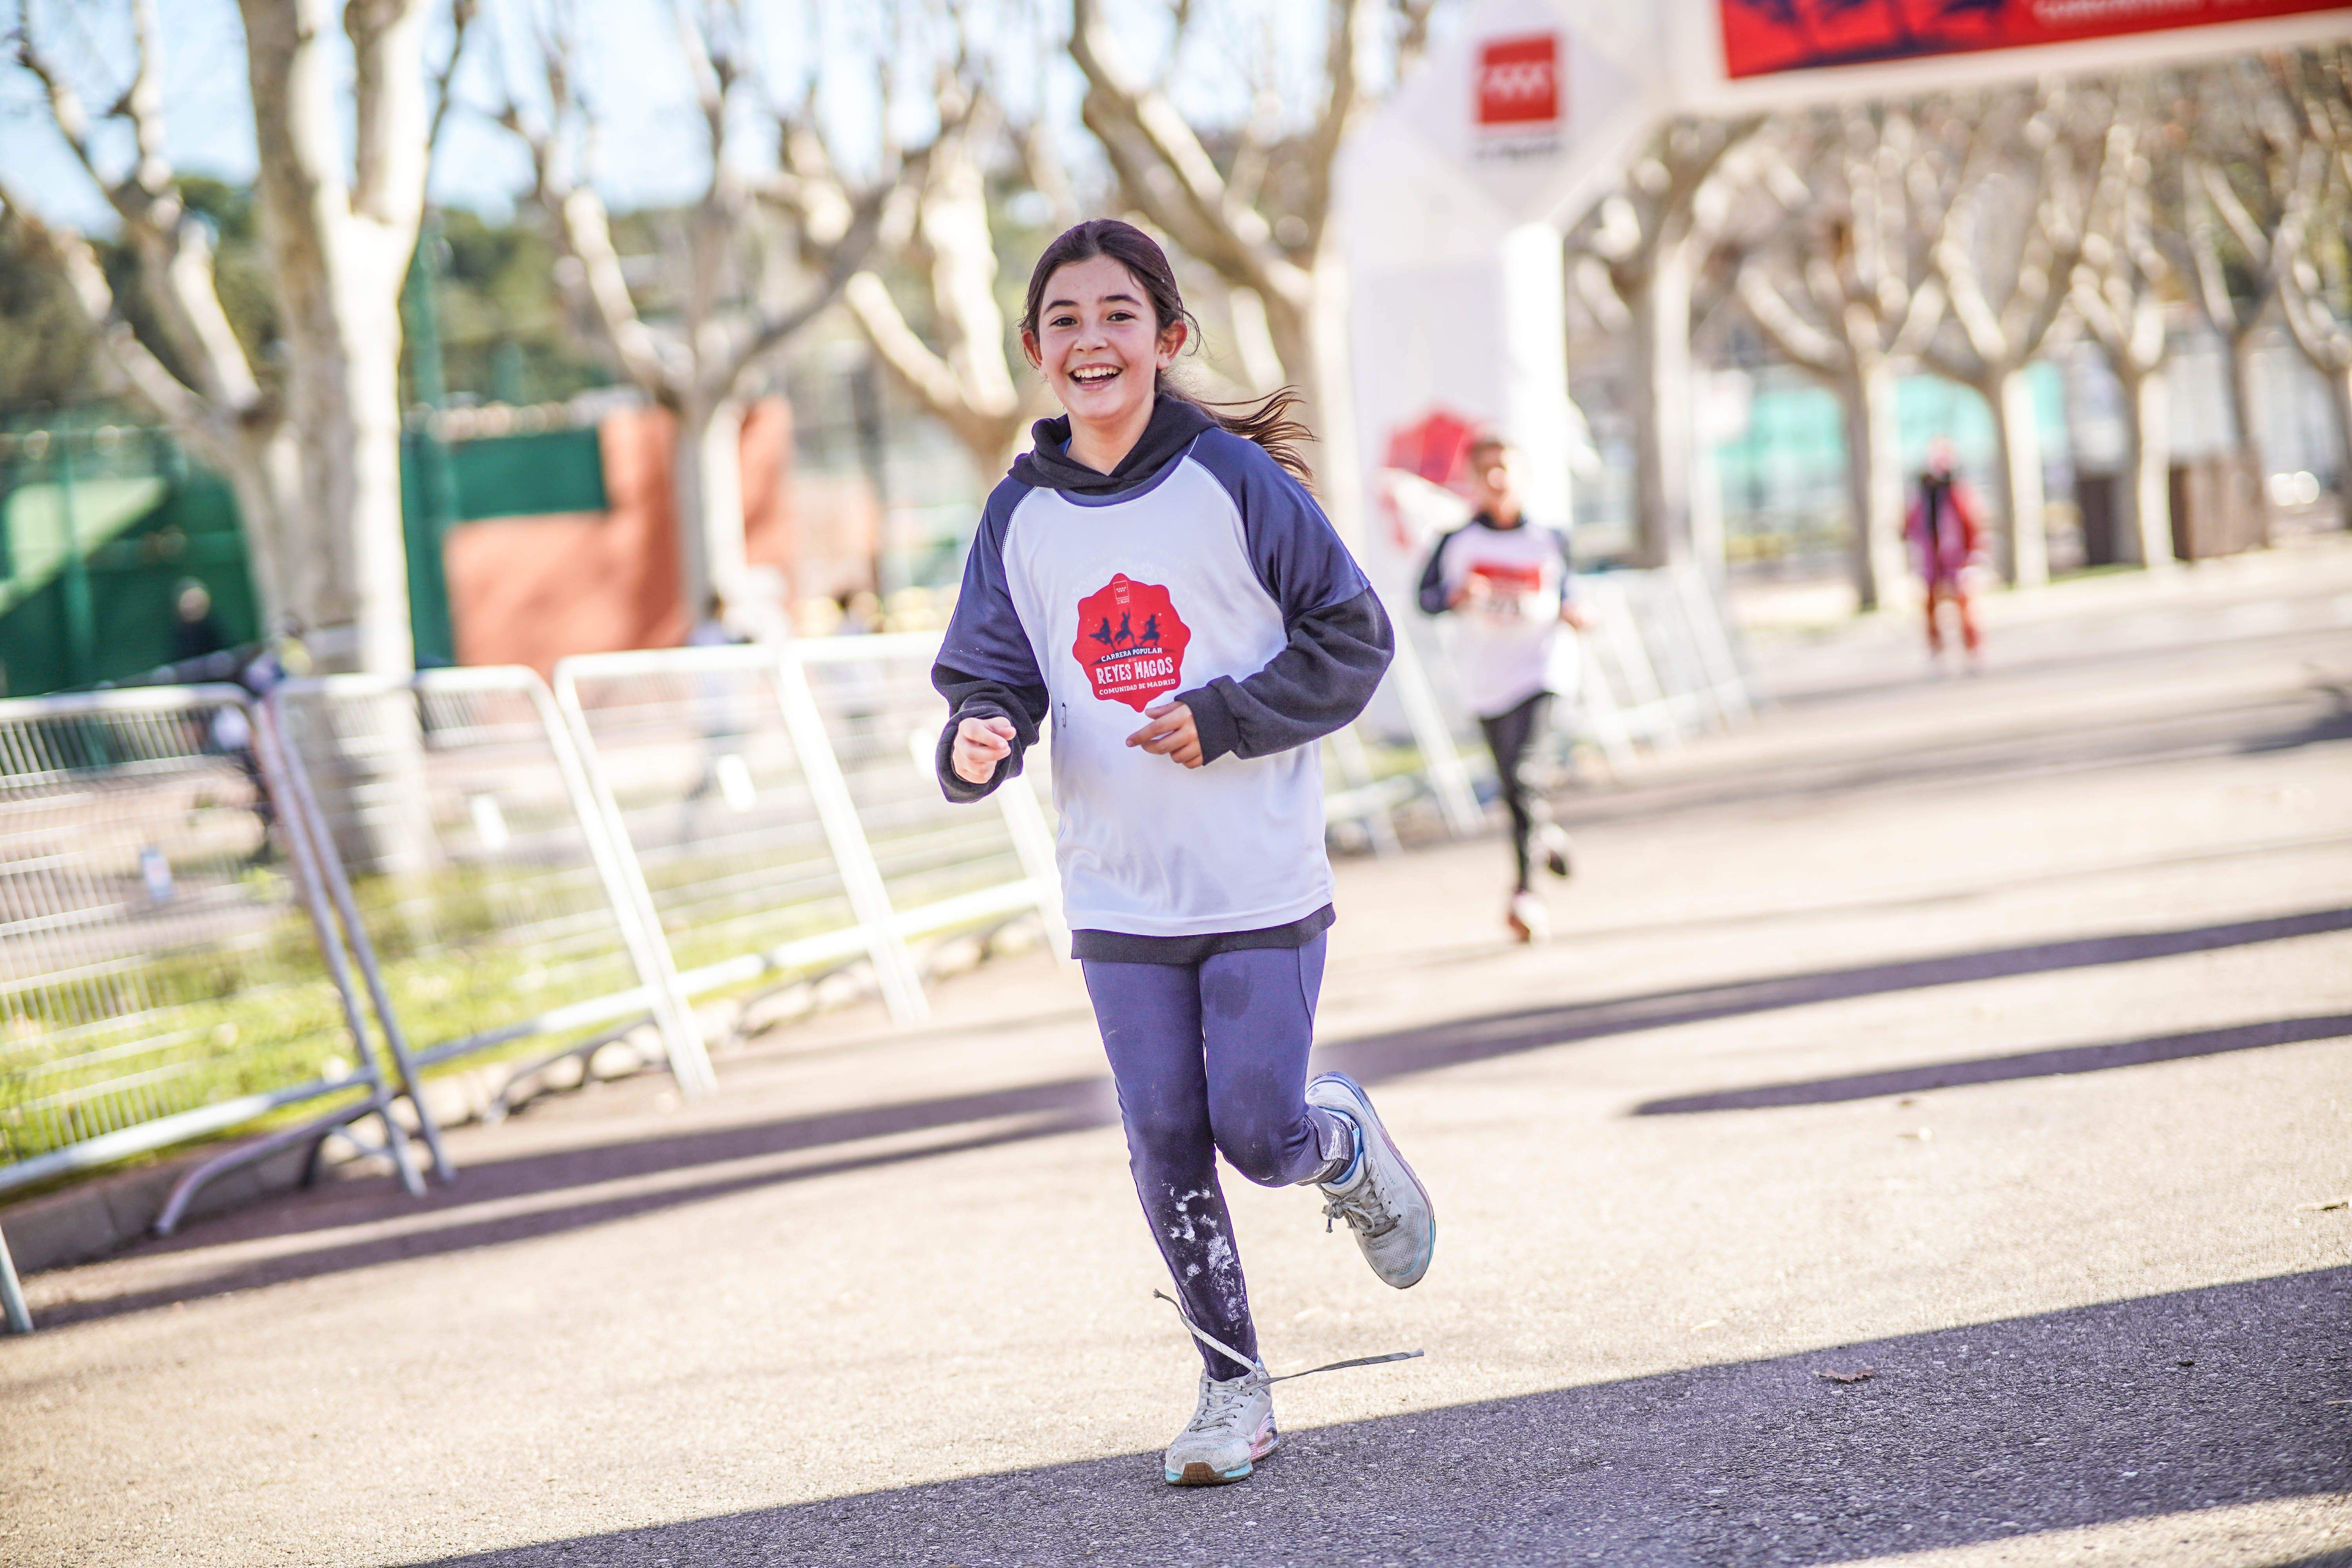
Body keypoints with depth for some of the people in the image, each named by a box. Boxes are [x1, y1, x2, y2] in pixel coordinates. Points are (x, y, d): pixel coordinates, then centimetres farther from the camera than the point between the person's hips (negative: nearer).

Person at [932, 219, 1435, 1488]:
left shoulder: (1235, 479, -9)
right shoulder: (1020, 515, 2)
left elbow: (1353, 640, -4)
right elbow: (994, 674, 6)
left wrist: (1224, 719, -15)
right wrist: (978, 742, -17)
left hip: (1261, 883, -3)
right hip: (1118, 896, 3)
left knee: (1260, 1133, -5)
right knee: (1166, 1147, 4)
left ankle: (1345, 1142, 31)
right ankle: (1234, 1388, 18)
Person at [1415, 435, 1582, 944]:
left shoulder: (1548, 540, 3)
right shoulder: (1458, 542, -1)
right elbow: (1425, 596, 0)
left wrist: (1570, 612, -4)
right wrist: (1456, 595, -20)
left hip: (1540, 665, -2)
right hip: (1485, 677, 2)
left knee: (1519, 770, -19)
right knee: (1511, 784, 11)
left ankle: (1526, 889, -18)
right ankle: (1546, 832, 45)